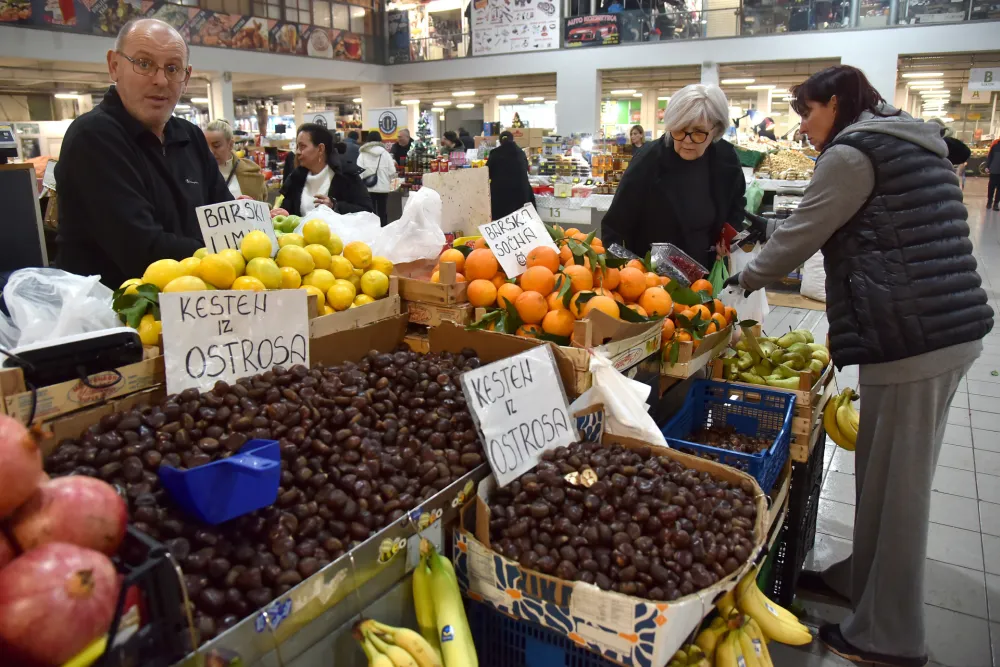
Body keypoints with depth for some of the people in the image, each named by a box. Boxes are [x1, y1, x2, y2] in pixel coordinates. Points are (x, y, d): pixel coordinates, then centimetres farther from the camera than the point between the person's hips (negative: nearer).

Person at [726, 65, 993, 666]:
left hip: (909, 339, -10)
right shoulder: (913, 144, 21)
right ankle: (863, 579, 34)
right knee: (887, 472, 18)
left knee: (896, 483, 0)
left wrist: (744, 280, 9)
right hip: (954, 327, 10)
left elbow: (799, 235, -7)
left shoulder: (853, 152, -8)